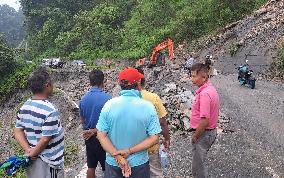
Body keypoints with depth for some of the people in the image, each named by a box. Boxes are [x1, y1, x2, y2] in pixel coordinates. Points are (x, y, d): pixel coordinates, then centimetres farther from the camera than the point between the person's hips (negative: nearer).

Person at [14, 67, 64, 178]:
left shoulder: (25, 106, 0)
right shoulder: (50, 110, -25)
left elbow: (18, 131, 1)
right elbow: (45, 139, -25)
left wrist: (28, 150, -7)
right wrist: (33, 153, -10)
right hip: (48, 162, -7)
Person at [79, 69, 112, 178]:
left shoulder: (83, 99, -2)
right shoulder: (107, 98, -19)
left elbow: (82, 120, 8)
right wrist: (95, 131, -10)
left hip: (89, 137, 5)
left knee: (91, 166, 16)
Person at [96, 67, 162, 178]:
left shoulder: (109, 105, -12)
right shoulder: (148, 107, -14)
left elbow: (101, 135, -12)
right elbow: (154, 138, -15)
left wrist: (117, 156, -14)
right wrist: (129, 151, -15)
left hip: (113, 163, 1)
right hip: (139, 163, 0)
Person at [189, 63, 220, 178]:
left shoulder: (205, 93, -26)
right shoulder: (210, 89, 7)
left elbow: (205, 120, -29)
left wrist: (195, 136, -15)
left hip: (203, 133, -10)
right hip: (210, 131, 10)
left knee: (197, 166, 5)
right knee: (199, 163, 24)